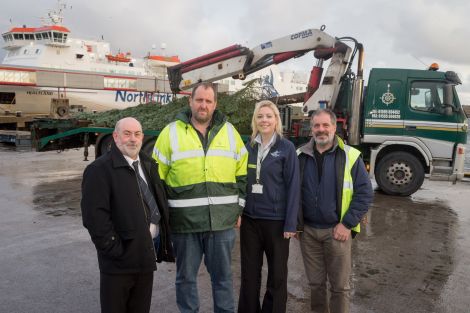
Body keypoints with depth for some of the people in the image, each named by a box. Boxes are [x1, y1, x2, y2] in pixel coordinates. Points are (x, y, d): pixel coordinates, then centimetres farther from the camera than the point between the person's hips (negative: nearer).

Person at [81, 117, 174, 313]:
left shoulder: (149, 165, 10)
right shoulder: (99, 169, -12)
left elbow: (160, 202, 15)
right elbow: (94, 217, -18)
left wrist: (163, 242, 6)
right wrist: (115, 250, -18)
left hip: (147, 253, 7)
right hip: (120, 258, -6)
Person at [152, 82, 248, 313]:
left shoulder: (229, 132, 7)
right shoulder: (171, 133, 0)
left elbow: (242, 174, 11)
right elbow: (157, 178, 2)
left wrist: (239, 208, 8)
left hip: (222, 220, 2)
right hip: (184, 221, -1)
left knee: (222, 275, 15)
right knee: (186, 276, 13)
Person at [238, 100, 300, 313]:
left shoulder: (286, 148, -6)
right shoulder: (248, 147, 5)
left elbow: (293, 187, -8)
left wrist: (291, 224, -12)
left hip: (276, 220, -3)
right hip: (249, 218, 4)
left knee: (277, 274, 11)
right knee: (249, 272, 14)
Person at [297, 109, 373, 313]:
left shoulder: (350, 156, -6)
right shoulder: (301, 156, 4)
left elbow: (364, 193, -6)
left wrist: (347, 224, -12)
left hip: (337, 231, -2)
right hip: (307, 231, 3)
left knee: (340, 285, 8)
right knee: (315, 283, 16)